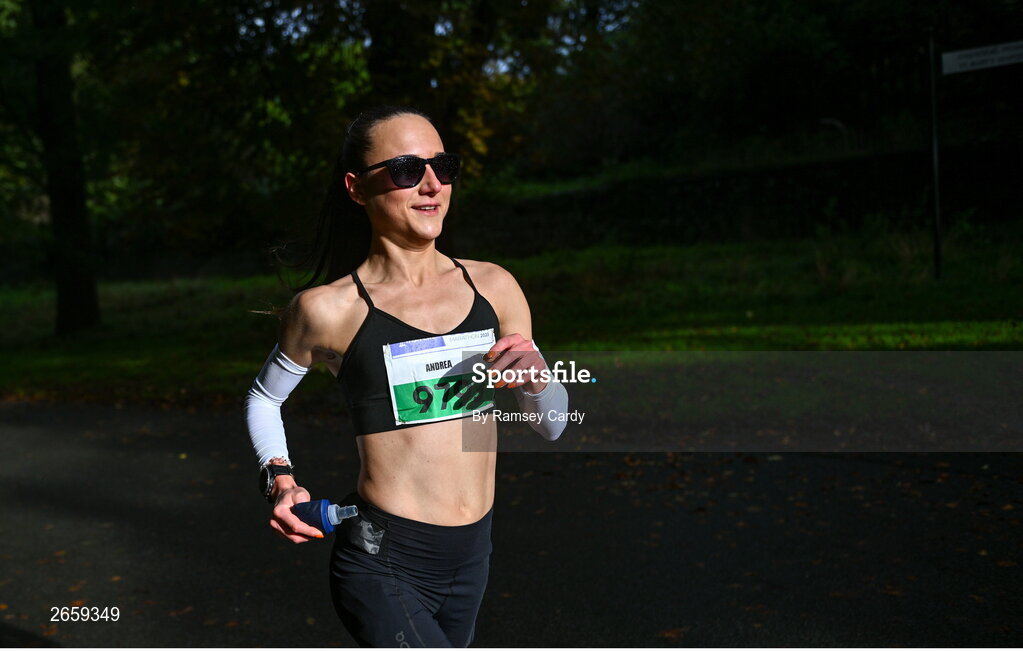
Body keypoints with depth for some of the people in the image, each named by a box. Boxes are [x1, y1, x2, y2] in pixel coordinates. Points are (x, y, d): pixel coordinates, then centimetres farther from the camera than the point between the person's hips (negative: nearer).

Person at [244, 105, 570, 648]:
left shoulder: (491, 287, 2)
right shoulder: (331, 309, -9)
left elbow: (552, 427, 9)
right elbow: (264, 398, 11)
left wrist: (534, 379, -11)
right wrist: (279, 480, -4)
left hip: (473, 556, 5)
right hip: (385, 565, -5)